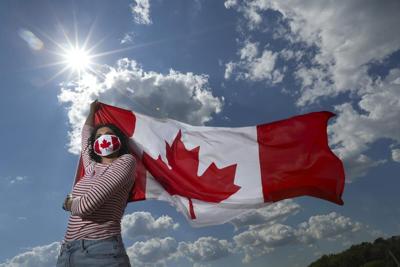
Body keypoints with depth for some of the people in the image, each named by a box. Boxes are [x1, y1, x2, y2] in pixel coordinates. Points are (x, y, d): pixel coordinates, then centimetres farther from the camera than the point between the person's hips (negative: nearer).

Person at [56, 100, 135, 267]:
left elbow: (87, 204, -15)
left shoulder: (126, 160, -5)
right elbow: (86, 136, 35)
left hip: (100, 250, -7)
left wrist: (68, 203, 7)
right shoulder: (91, 168, 15)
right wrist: (92, 111, 47)